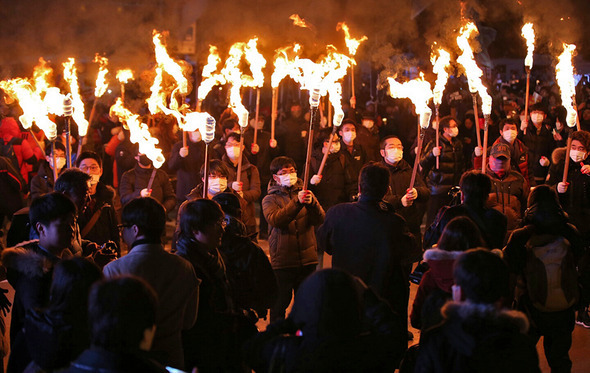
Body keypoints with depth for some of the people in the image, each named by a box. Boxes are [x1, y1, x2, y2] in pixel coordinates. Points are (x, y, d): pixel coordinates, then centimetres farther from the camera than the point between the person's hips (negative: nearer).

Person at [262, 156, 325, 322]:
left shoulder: (306, 194, 11)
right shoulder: (270, 200, 4)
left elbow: (319, 220, -4)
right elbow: (275, 220, -17)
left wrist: (311, 203, -24)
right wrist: (297, 202, -29)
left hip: (307, 259, 2)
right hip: (282, 260, -2)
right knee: (280, 303, 0)